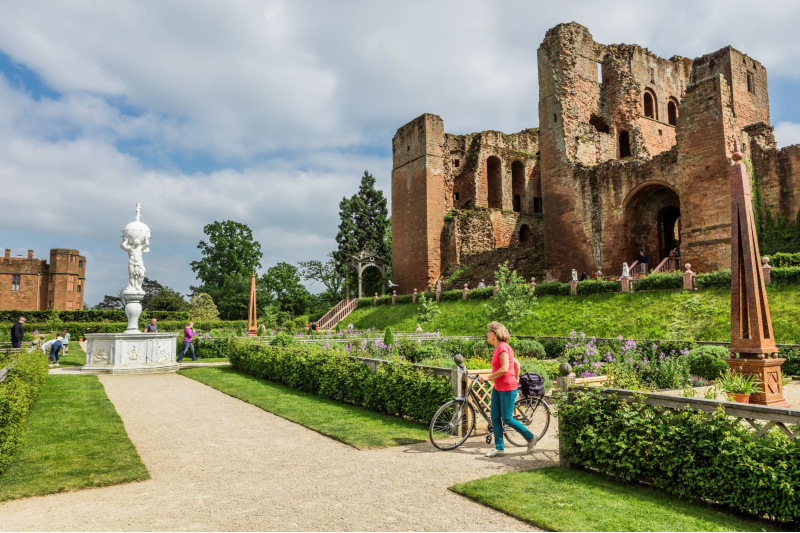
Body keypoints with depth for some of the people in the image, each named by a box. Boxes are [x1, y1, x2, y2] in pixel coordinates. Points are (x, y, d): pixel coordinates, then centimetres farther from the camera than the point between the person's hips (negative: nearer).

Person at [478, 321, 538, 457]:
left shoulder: (502, 347, -17)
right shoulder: (499, 348, 12)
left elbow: (504, 369, -25)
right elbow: (517, 364, 18)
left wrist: (487, 377, -20)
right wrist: (516, 380, 25)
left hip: (507, 388, -10)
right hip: (498, 388, 10)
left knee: (507, 419, -1)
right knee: (495, 417, 7)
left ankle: (531, 438, 17)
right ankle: (499, 448, 14)